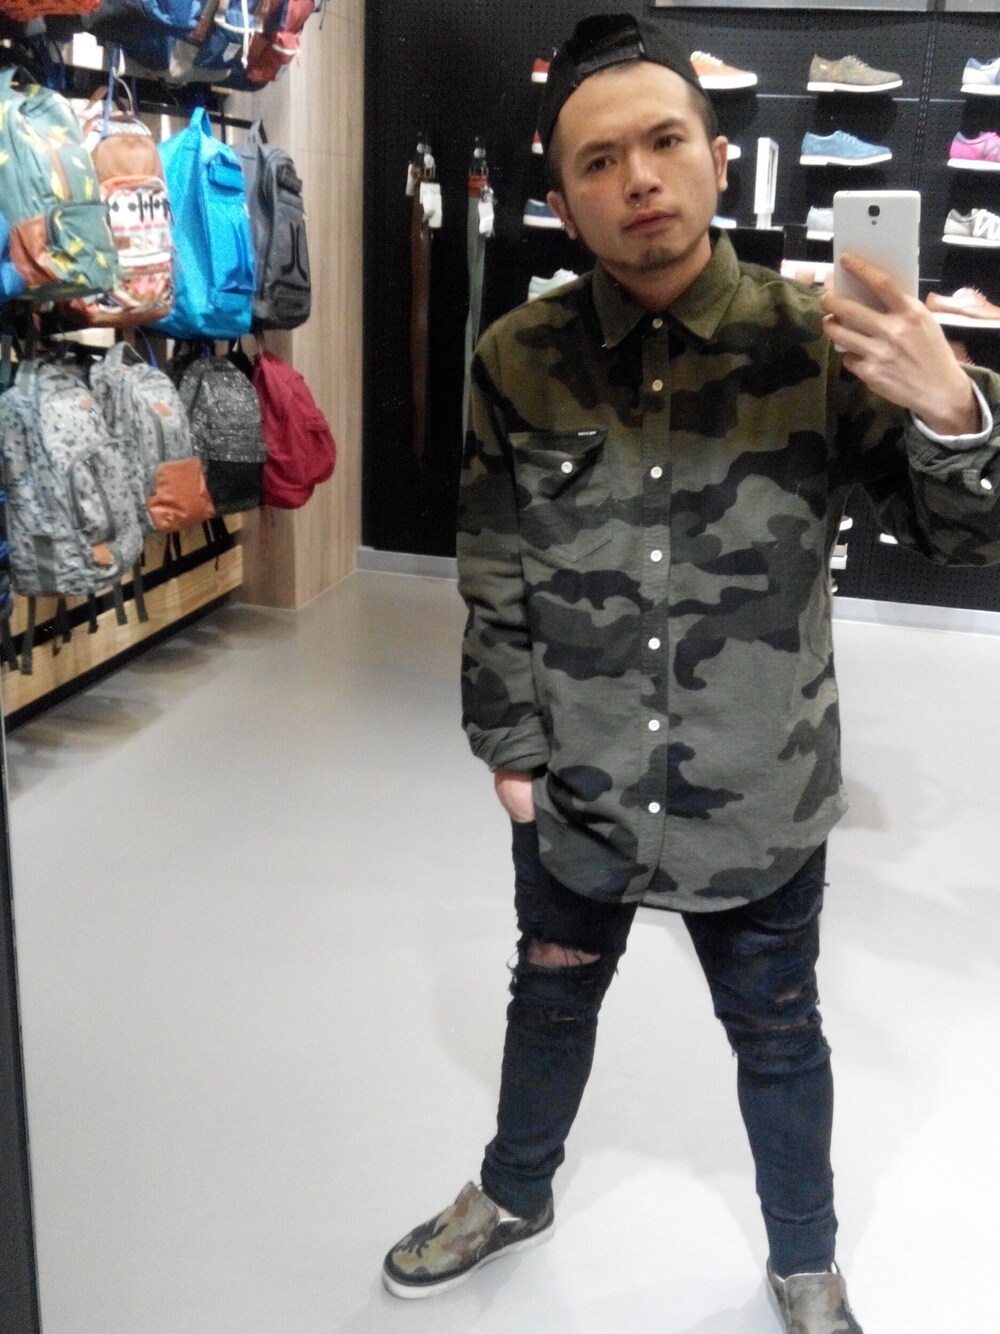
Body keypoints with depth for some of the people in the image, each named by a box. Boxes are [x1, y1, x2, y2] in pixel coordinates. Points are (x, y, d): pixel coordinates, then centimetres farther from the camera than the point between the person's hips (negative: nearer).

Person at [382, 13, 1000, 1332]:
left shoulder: (815, 343, -13)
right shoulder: (522, 360, -8)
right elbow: (495, 578, 0)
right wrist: (511, 749, 0)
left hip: (759, 801, -1)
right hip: (575, 793, 2)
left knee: (778, 1035, 20)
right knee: (552, 999, 25)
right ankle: (514, 1196, 54)